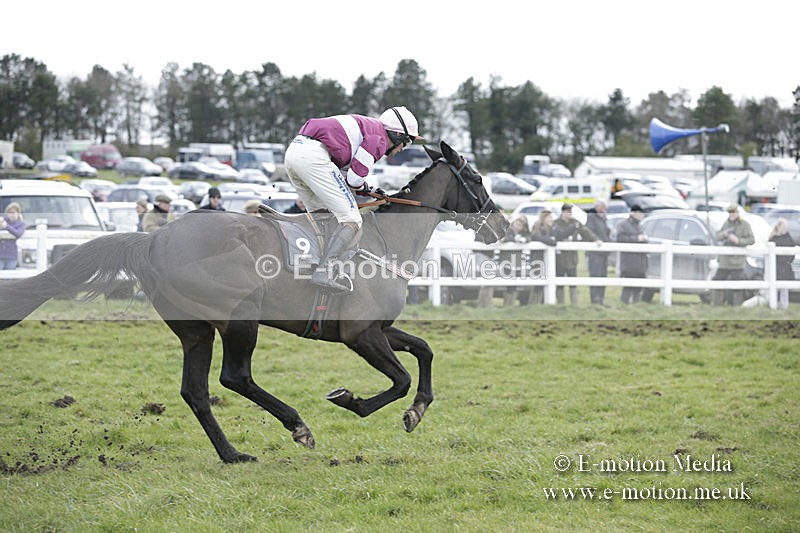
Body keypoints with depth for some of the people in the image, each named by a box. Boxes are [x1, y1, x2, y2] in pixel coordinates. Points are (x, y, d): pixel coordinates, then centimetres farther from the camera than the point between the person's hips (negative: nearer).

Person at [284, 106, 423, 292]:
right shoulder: (379, 139, 0)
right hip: (313, 156, -10)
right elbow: (355, 178, -5)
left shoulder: (365, 126, 28)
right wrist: (365, 188, 16)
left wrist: (369, 189, 25)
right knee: (351, 220, -6)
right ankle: (324, 272, -17)